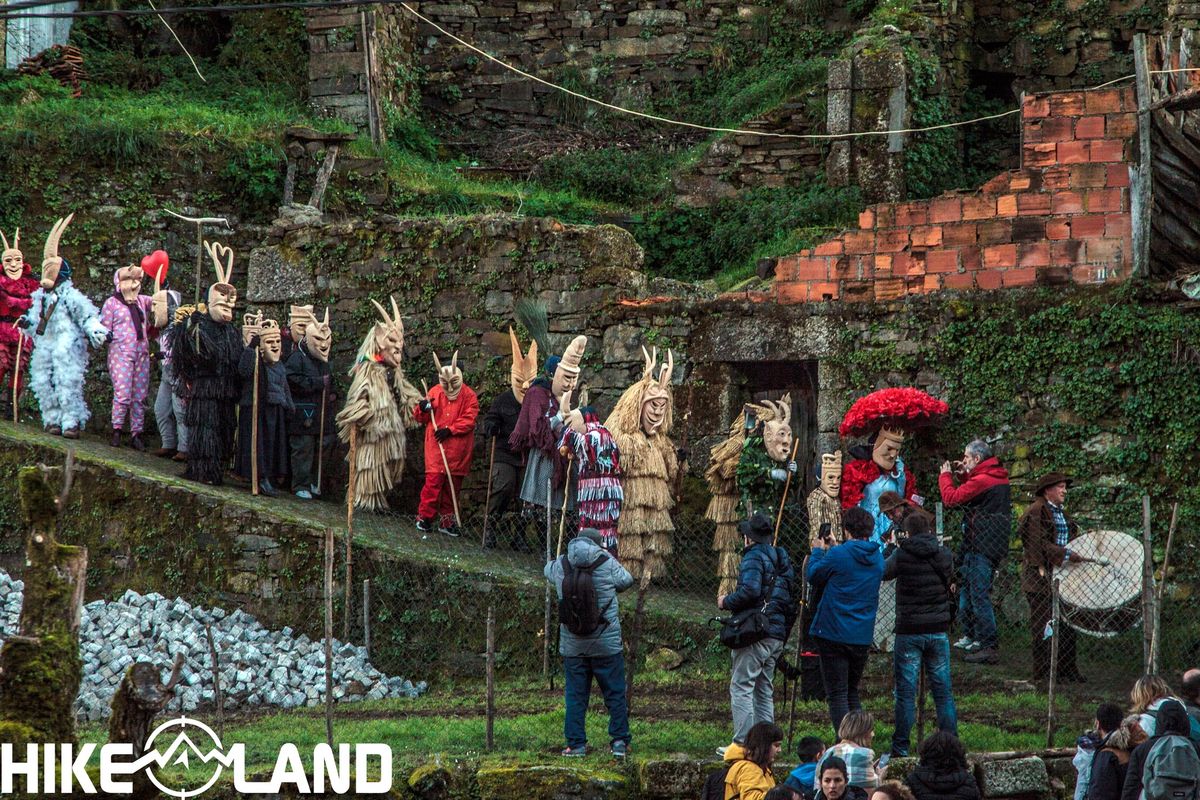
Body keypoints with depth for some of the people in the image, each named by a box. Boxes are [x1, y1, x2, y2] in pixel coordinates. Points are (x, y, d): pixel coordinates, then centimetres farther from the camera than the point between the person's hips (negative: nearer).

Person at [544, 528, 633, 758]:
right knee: (615, 693, 7)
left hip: (572, 644, 2)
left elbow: (547, 570, 21)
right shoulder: (607, 564, -10)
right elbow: (626, 580, 7)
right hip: (606, 644, -2)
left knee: (575, 695, 9)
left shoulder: (561, 566, -1)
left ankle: (576, 744, 9)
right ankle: (620, 741, 6)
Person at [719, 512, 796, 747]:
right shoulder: (782, 560, 18)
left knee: (741, 687, -7)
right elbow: (792, 597, 20)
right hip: (778, 635, 9)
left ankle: (743, 742, -13)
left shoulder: (754, 557, -8)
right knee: (764, 690, 15)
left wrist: (727, 602, -8)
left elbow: (750, 590, -23)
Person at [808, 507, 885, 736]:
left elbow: (814, 577, 2)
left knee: (837, 694, -2)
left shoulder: (838, 555, -13)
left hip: (834, 634, -5)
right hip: (862, 637, 5)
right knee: (853, 693, 18)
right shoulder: (877, 557, 5)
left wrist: (818, 551, 18)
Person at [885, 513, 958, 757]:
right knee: (943, 690, 8)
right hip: (939, 630, 3)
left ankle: (900, 746, 0)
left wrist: (891, 547, 21)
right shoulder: (944, 555, 1)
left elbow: (882, 572, 6)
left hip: (909, 631, -3)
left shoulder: (902, 556, -9)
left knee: (905, 691, 0)